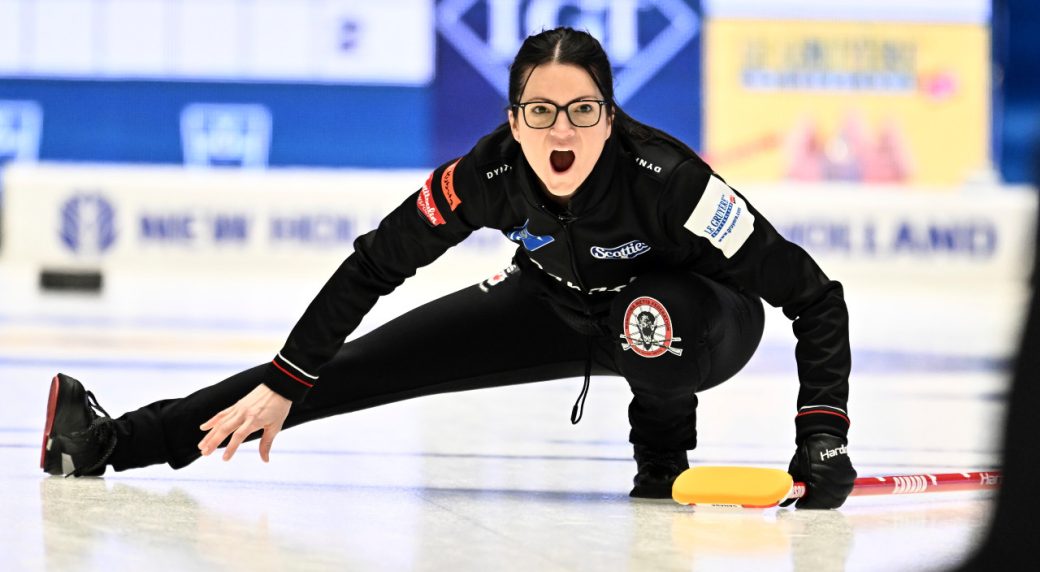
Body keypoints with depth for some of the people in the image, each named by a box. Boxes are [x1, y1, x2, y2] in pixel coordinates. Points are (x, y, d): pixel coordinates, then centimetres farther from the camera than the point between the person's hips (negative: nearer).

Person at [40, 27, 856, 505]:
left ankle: (664, 448, -7)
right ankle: (115, 441, -4)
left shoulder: (665, 177, -37)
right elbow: (375, 266, -13)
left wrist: (823, 436, -36)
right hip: (557, 302, 4)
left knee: (653, 320, -41)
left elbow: (814, 294, -31)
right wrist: (281, 386, -12)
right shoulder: (486, 177, -27)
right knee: (360, 367, -5)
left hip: (701, 318, -3)